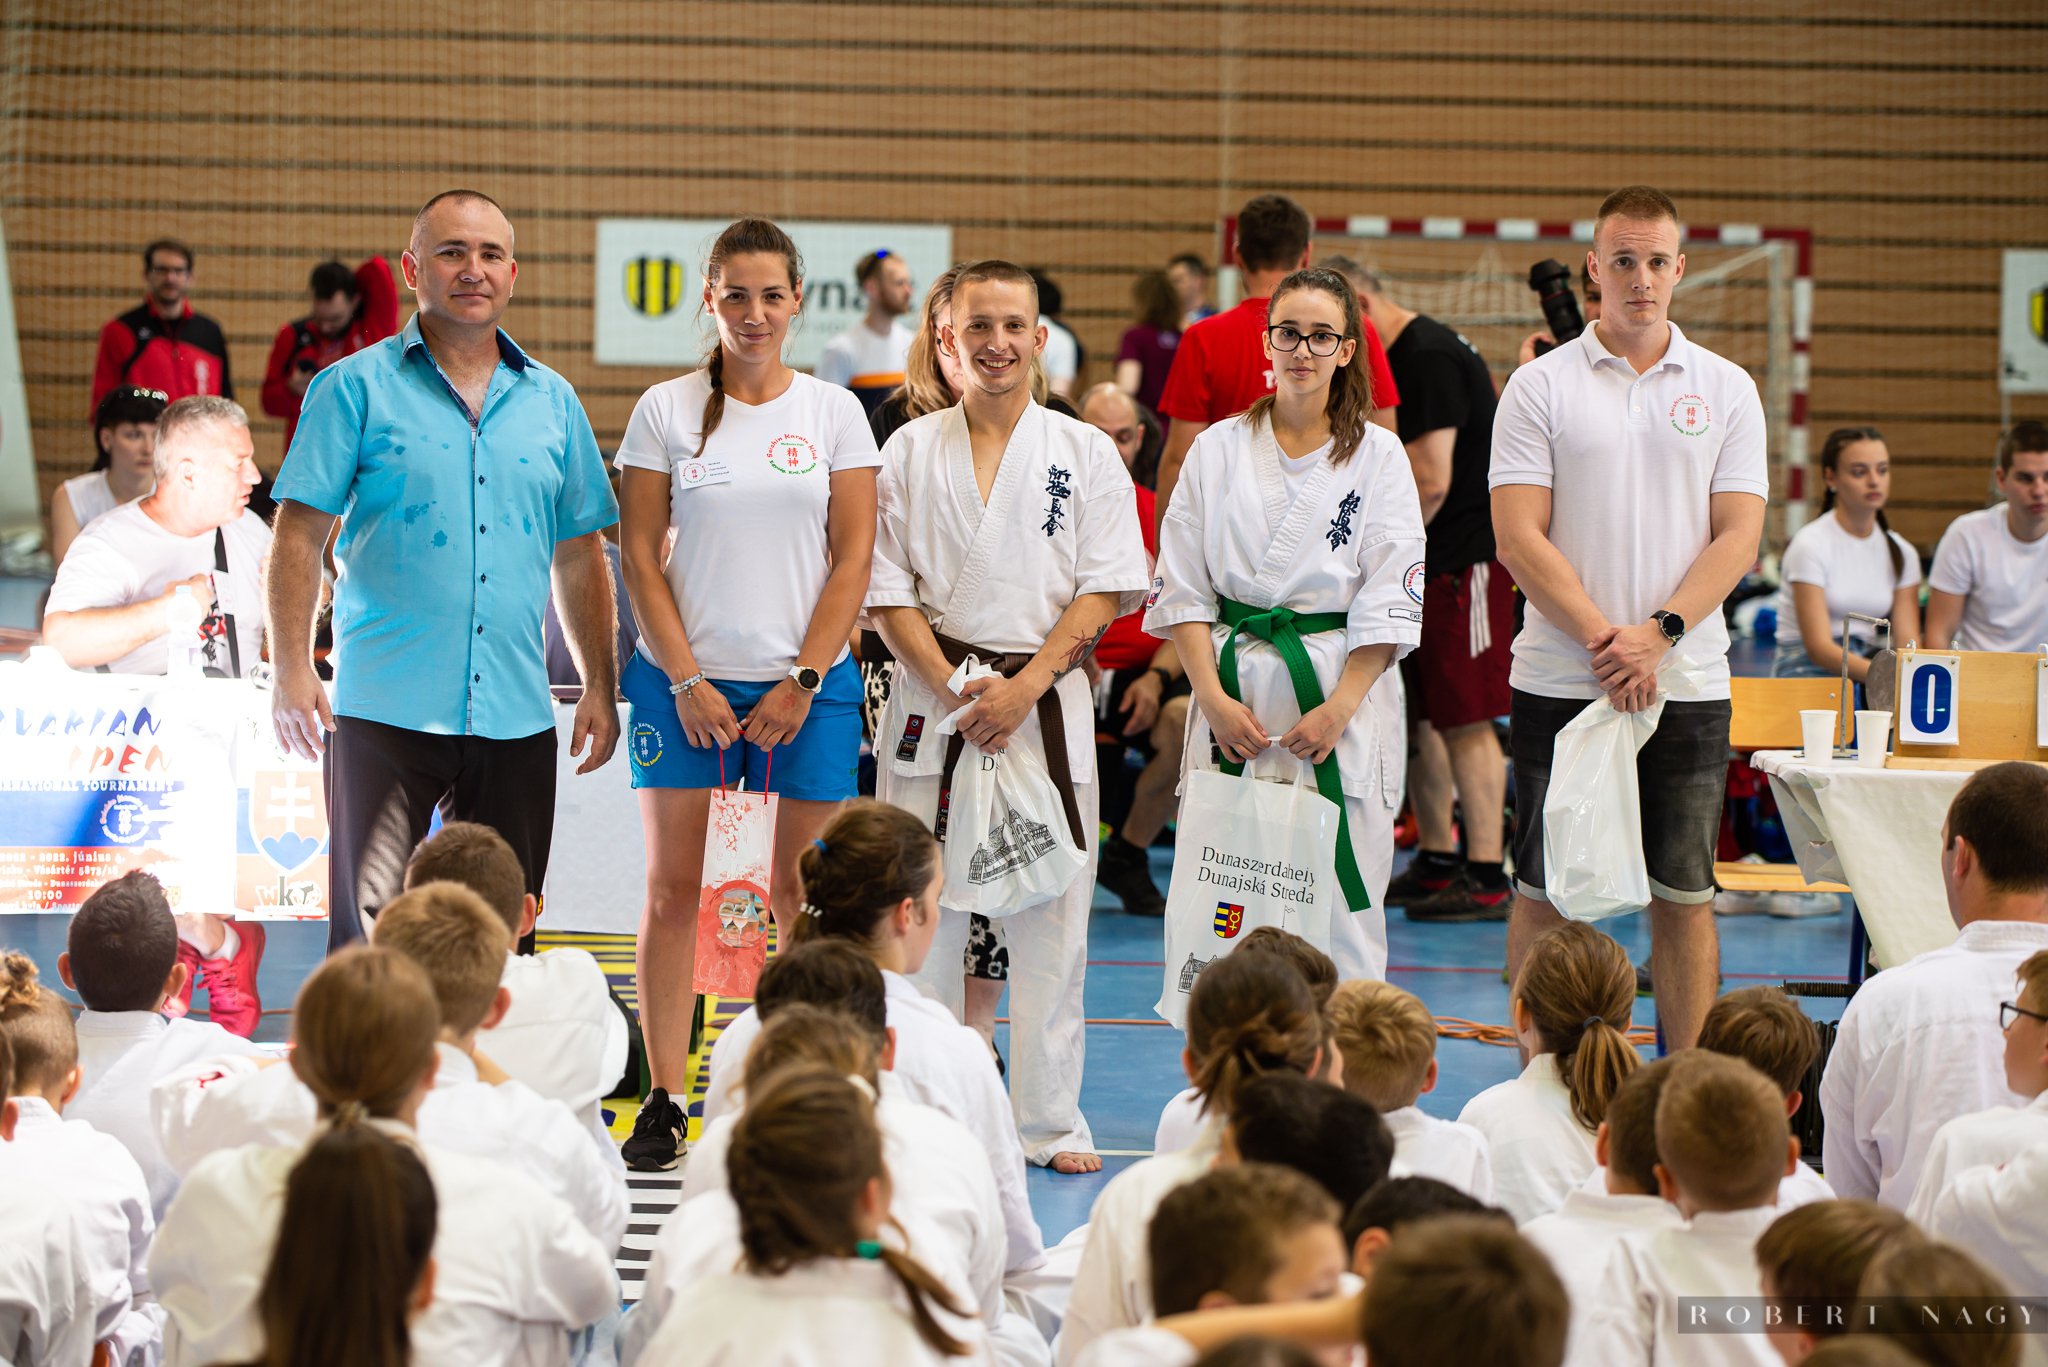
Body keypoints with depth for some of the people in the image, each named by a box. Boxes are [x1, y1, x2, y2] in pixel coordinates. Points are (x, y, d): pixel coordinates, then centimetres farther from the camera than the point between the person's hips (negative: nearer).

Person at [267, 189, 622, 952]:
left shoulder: (553, 403, 13)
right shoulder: (356, 388, 1)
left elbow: (579, 558, 16)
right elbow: (300, 536, -3)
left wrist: (599, 689, 10)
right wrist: (291, 672, -14)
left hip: (516, 717, 4)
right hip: (385, 710, -4)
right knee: (369, 937, -4)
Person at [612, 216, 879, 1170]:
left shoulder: (833, 412, 5)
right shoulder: (666, 411, 4)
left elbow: (853, 557, 2)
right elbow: (640, 556, 2)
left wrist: (802, 681, -7)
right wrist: (687, 682, -7)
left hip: (808, 684, 0)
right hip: (686, 679, 0)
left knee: (802, 894, -1)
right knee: (672, 887, 0)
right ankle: (665, 1102, 4)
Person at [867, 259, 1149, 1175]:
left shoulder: (1085, 454, 4)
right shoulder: (910, 453, 5)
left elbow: (1105, 589, -1)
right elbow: (888, 588, 3)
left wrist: (1024, 687, -12)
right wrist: (953, 691, -10)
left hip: (1047, 699, 0)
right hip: (933, 697, 0)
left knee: (1049, 921, 1)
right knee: (920, 914, 1)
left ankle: (1051, 1123, 9)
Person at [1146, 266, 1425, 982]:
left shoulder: (1377, 456, 3)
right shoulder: (1217, 448, 8)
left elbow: (1390, 601, -2)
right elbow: (1181, 587, 5)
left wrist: (1338, 709, -12)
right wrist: (1214, 697, -7)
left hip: (1344, 688, -1)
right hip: (1234, 691, 1)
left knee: (1342, 908, -3)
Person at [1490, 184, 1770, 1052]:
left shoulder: (1726, 389, 6)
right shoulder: (1540, 387, 1)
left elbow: (1737, 537, 1)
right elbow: (1519, 537, -6)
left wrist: (1658, 633, -14)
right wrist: (1602, 641, -15)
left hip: (1688, 682, 1)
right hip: (1561, 680, -1)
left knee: (1684, 896, 5)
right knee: (1545, 894, 2)